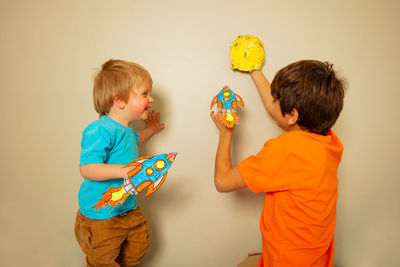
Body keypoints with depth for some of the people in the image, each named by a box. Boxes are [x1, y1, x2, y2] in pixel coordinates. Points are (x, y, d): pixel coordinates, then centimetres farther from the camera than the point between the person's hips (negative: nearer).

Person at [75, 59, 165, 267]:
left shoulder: (127, 130, 4)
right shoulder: (100, 130, -26)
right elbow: (87, 168, -32)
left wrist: (150, 130, 24)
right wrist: (122, 170, -42)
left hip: (128, 208, 8)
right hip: (100, 214, -8)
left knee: (137, 249, 22)